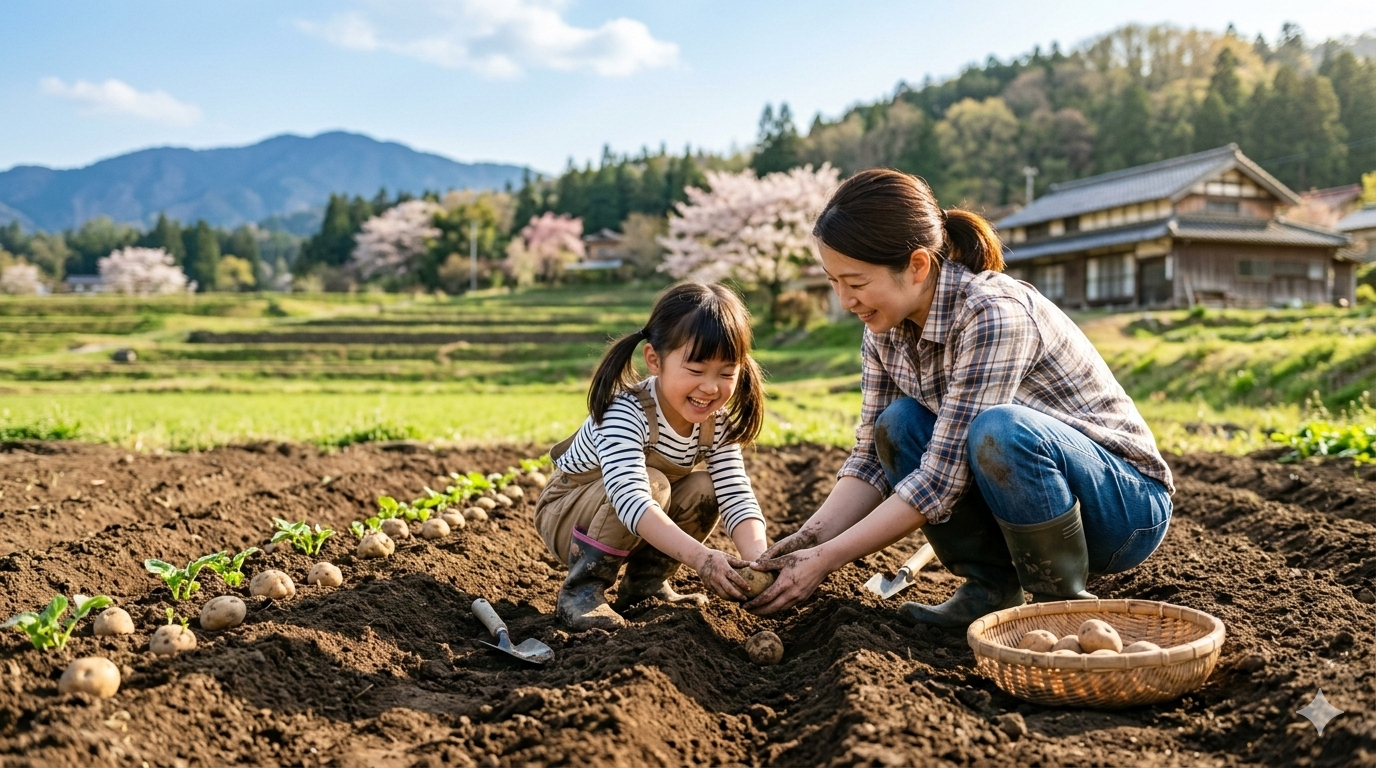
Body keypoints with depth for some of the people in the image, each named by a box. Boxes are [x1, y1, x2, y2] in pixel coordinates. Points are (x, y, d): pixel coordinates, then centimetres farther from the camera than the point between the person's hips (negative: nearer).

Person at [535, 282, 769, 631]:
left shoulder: (717, 423, -14)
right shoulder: (625, 413, -34)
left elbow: (737, 497, -22)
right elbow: (631, 498, -47)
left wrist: (759, 561, -41)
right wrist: (698, 556, -57)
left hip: (641, 531, 6)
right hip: (566, 515, -6)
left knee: (704, 488, -16)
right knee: (652, 483, -31)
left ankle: (645, 582, 0)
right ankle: (581, 590, -18)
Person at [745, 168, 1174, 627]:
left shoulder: (993, 314, -29)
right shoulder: (885, 329, -5)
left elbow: (943, 477, -29)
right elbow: (872, 456, -1)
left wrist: (826, 559, -26)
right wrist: (808, 540, -17)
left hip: (1129, 504, -7)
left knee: (1000, 429, -35)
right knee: (899, 424, -13)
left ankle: (1064, 600, -12)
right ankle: (991, 586, -2)